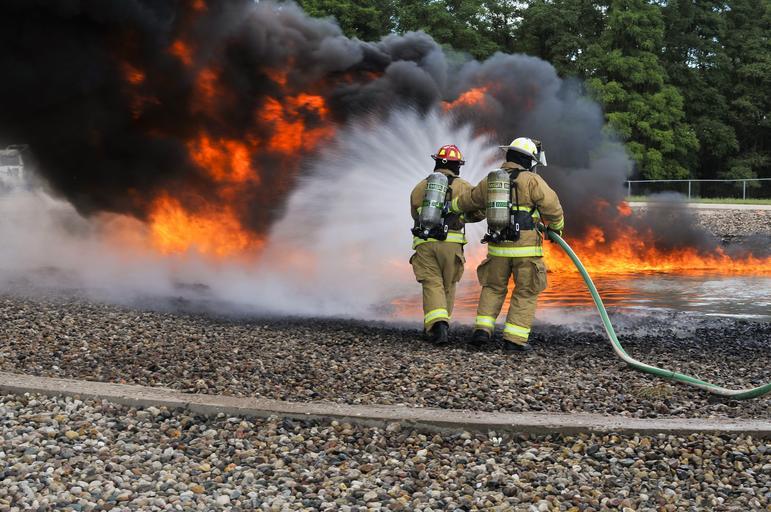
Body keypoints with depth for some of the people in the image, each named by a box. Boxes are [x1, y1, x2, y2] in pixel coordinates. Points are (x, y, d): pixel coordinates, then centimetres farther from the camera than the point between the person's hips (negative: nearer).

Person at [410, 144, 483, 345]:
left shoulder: (419, 187, 16)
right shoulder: (464, 187, 7)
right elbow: (480, 213, 10)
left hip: (423, 243, 2)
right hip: (451, 243, -1)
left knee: (432, 286, -4)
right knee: (447, 286, 15)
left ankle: (436, 326, -24)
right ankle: (438, 325, 22)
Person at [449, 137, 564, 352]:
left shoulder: (490, 181, 10)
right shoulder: (532, 181, -7)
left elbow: (467, 200, 25)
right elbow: (552, 207, -9)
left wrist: (450, 207, 46)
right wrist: (556, 227, 12)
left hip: (498, 247, 4)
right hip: (526, 248, -4)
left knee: (493, 289, 19)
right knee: (525, 293, 6)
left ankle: (482, 329, 6)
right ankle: (514, 339, 2)